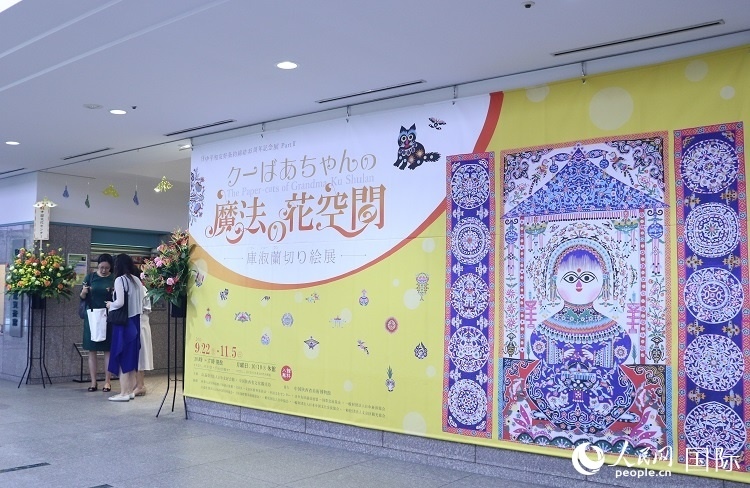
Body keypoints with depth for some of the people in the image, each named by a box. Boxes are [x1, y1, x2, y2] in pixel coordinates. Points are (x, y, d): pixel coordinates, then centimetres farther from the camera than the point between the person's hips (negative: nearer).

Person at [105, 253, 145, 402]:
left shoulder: (120, 279, -12)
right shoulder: (137, 280, 8)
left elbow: (120, 302, -19)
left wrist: (110, 304, -1)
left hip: (124, 322, -7)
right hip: (135, 321, 7)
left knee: (122, 357, -1)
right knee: (131, 356, 12)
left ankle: (124, 393, 1)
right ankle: (130, 391, 16)